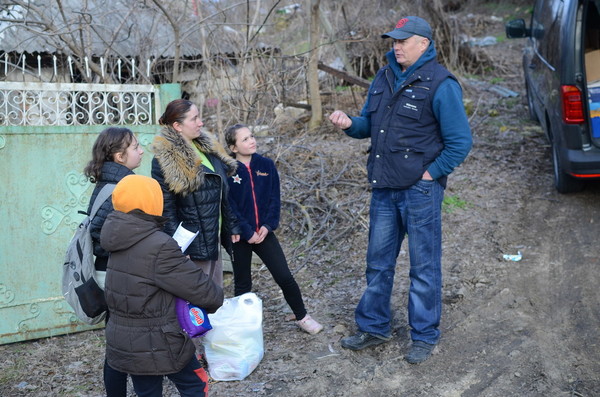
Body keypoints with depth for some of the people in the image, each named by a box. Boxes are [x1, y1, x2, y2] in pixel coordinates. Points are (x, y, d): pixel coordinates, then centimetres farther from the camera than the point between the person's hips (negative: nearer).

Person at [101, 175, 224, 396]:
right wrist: (217, 299, 1)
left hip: (124, 343, 7)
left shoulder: (120, 241, 2)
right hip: (159, 344, -7)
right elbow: (198, 287, -18)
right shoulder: (159, 247, -23)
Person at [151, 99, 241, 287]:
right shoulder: (164, 160, -14)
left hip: (214, 239, 8)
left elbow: (222, 194, 16)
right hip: (193, 244, -8)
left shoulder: (208, 148, 10)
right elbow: (166, 209, -16)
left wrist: (232, 226, 15)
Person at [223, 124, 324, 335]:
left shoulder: (266, 165, 2)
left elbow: (274, 198, 2)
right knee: (242, 284, 10)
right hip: (239, 236, -2)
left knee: (285, 277, 3)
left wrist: (268, 225, -10)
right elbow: (229, 206, -12)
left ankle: (302, 317, 21)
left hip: (264, 232, 3)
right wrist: (247, 232, -15)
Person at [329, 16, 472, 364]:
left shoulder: (440, 84, -13)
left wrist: (431, 173, -12)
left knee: (424, 267, 6)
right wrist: (350, 124, -4)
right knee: (379, 261, 16)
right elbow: (370, 124, 17)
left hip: (420, 190, -7)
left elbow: (461, 141, -13)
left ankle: (425, 336, 21)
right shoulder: (385, 78, 9)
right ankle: (374, 327, 31)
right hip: (384, 188, 7)